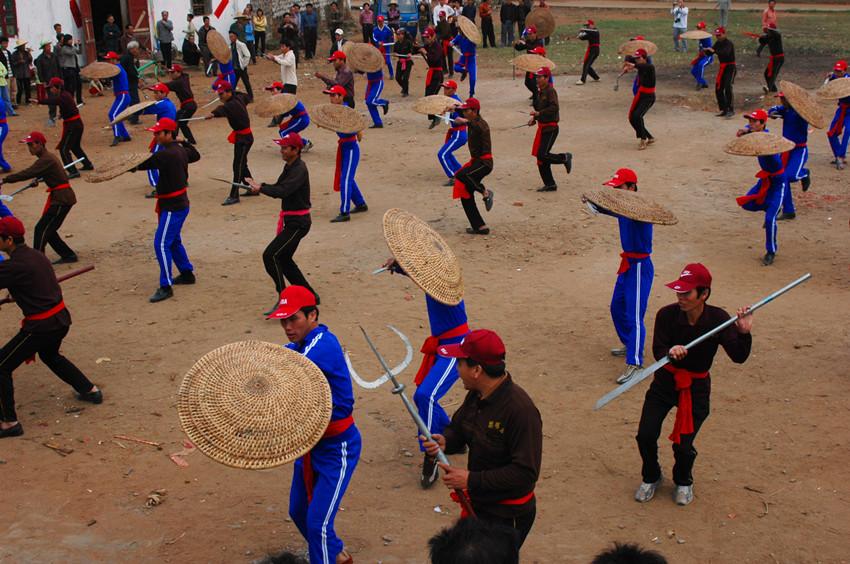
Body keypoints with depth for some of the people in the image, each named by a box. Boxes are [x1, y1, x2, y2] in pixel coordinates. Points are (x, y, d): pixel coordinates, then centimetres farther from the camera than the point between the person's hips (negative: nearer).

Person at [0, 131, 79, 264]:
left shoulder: (46, 160, -18)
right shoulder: (49, 157, 13)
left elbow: (27, 173, -26)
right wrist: (41, 179, 18)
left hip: (61, 199, -10)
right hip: (63, 197, 10)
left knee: (41, 229, -7)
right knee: (48, 230, 16)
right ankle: (68, 255, 23)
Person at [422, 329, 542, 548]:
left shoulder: (521, 410, -28)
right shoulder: (476, 395, -2)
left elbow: (526, 472, -28)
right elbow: (457, 429, 14)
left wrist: (471, 480, -26)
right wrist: (443, 442, -11)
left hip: (507, 516, -8)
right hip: (477, 505, 8)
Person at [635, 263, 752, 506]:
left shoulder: (718, 319, -16)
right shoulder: (667, 314, -17)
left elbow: (738, 357, -22)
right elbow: (658, 351, -22)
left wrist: (744, 333, -41)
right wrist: (670, 352, -45)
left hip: (696, 387, -1)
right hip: (665, 382, 1)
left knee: (683, 445, -5)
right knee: (645, 435, -7)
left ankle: (683, 481, 30)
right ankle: (651, 477, 25)